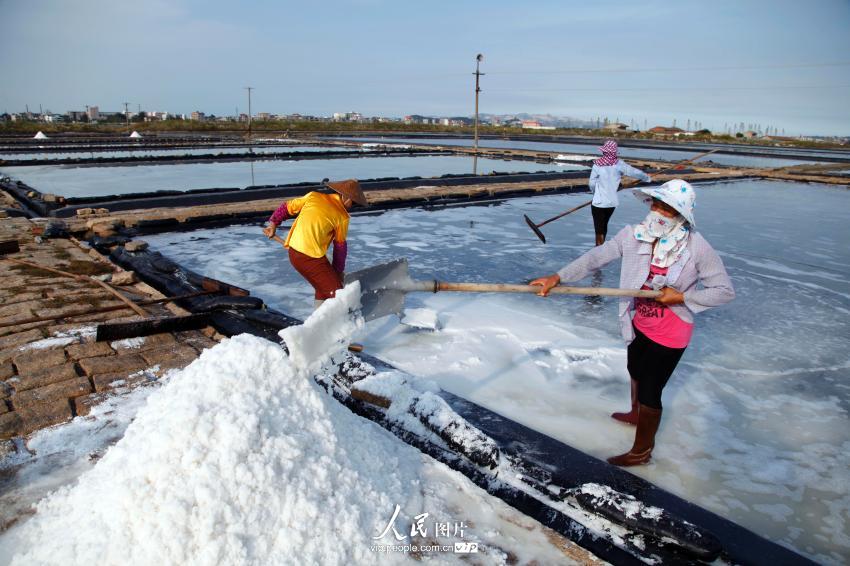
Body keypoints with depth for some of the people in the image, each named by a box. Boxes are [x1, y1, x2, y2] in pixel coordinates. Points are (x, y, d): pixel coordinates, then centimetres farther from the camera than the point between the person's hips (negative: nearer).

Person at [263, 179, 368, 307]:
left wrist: (273, 224, 29)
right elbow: (340, 246, 6)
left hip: (293, 252, 7)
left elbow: (287, 207, 14)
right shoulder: (342, 217, -2)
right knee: (336, 294, 0)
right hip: (312, 258, -7)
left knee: (322, 288, 23)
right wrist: (338, 271, 18)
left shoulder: (313, 196, 9)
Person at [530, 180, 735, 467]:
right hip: (639, 322, 6)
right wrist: (557, 277, -28)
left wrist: (681, 297, -24)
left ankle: (641, 451, 25)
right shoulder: (634, 235, -13)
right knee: (636, 371, 29)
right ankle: (636, 413, 61)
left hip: (671, 332, -6)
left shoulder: (697, 248, -23)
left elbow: (725, 291, -14)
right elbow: (596, 257, -18)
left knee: (650, 389, 2)